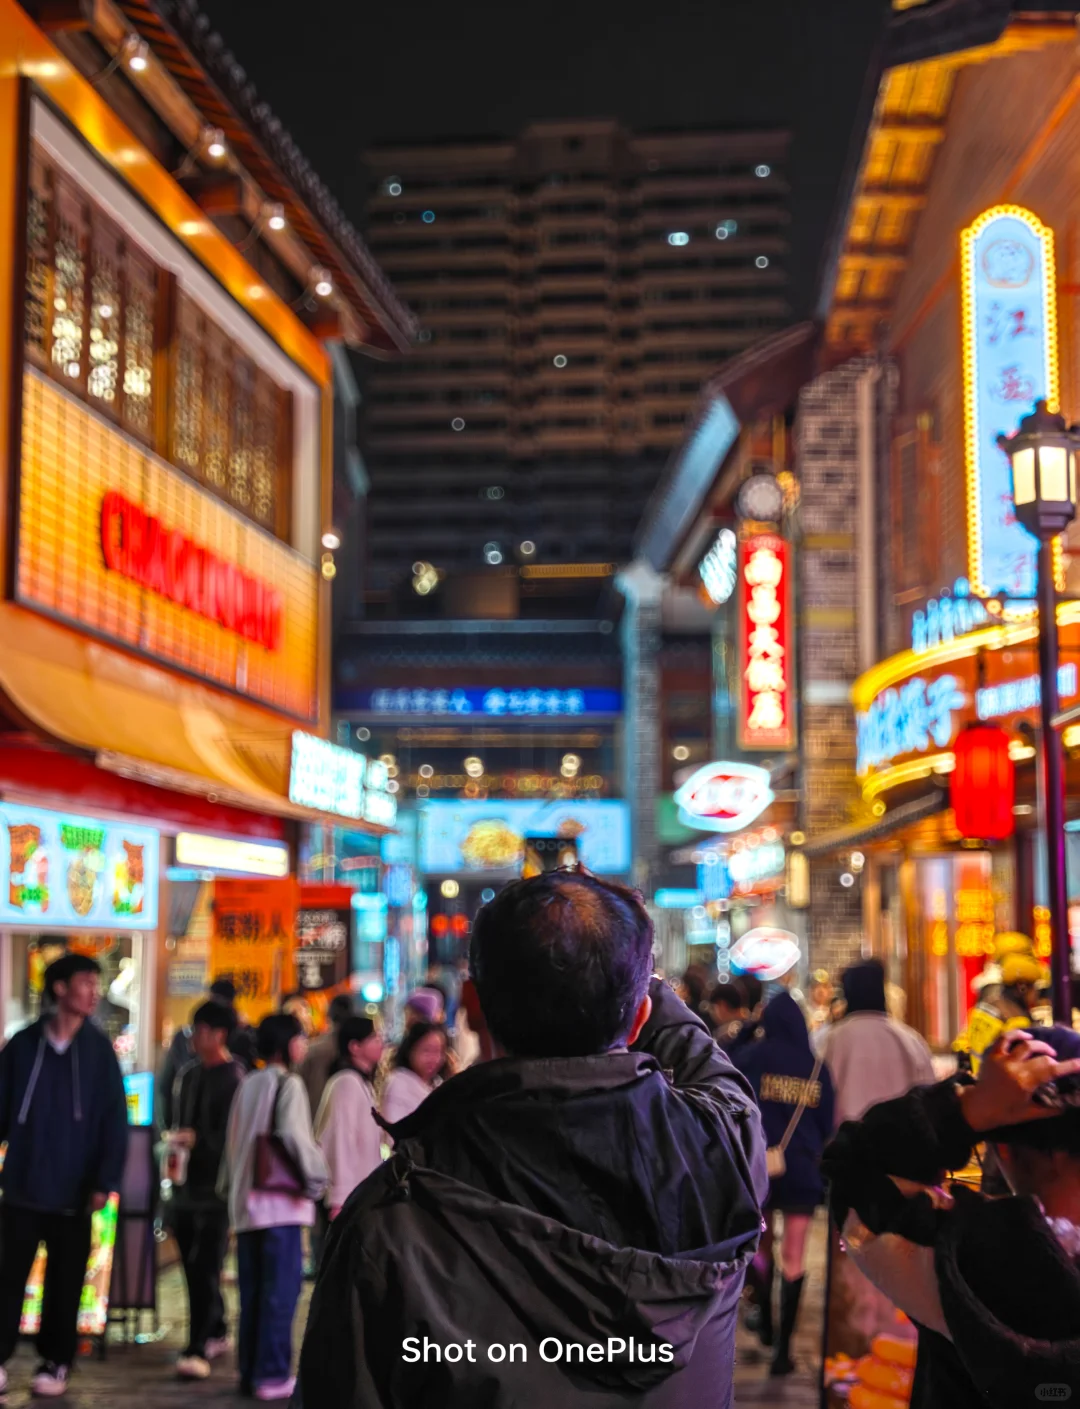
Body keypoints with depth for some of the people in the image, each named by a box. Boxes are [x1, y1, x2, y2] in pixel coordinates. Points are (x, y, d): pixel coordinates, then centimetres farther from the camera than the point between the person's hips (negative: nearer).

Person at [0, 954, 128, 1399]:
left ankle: (55, 1362, 22)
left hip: (73, 1190, 0)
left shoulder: (99, 1049, -3)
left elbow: (114, 1120, -4)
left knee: (65, 1282, 10)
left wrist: (105, 1181, -9)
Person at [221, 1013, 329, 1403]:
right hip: (280, 1202, -7)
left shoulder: (247, 1084, 13)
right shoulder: (288, 1084, -8)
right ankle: (272, 1374, -2)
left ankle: (250, 1371, 17)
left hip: (245, 1202, 7)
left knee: (252, 1293, 12)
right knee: (281, 1290, -2)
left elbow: (232, 1141, 15)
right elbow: (294, 1135, -20)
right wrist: (316, 1177, -9)